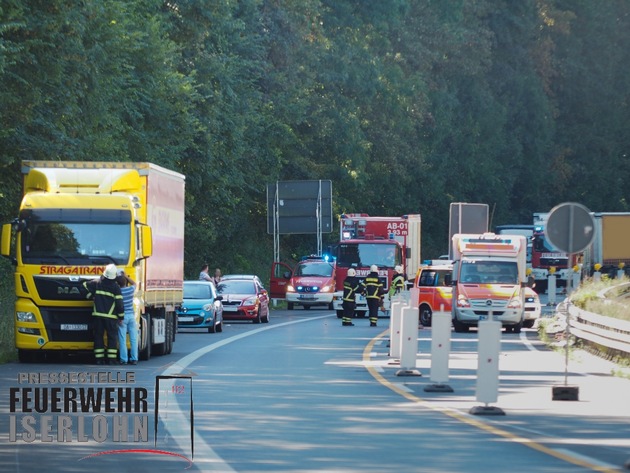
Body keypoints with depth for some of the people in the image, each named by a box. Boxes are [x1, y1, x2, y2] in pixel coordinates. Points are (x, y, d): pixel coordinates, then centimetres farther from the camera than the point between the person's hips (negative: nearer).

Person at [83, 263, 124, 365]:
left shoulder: (96, 283, 3)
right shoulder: (115, 287, -6)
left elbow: (84, 286, 10)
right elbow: (119, 303, -7)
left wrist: (90, 296, 20)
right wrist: (121, 317, 1)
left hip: (98, 315, 3)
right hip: (111, 316, -3)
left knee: (98, 336, 8)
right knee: (112, 337, 4)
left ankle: (99, 358, 5)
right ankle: (111, 359, -2)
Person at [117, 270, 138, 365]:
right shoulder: (131, 289, -2)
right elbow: (134, 283, 20)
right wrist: (125, 276, 17)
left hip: (122, 317, -3)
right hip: (131, 315, 3)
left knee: (122, 339, 1)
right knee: (133, 338, 6)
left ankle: (124, 359, -2)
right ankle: (134, 358, 5)